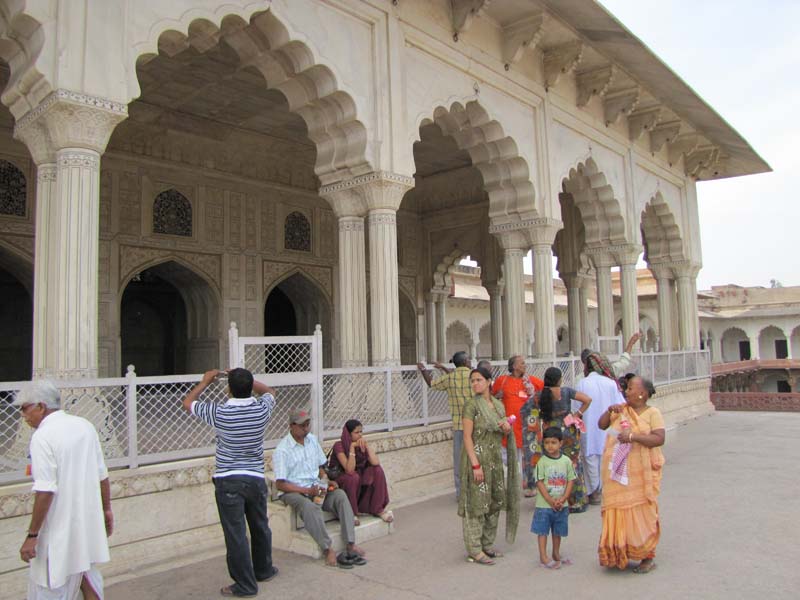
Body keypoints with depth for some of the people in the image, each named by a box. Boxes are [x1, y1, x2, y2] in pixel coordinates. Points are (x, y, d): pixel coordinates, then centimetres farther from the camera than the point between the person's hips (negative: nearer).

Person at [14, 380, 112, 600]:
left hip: (59, 527, -7)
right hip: (88, 521, 7)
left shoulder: (42, 437, -17)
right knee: (86, 571, 22)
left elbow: (45, 491, -21)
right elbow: (102, 475, 9)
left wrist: (32, 535, -15)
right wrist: (107, 508, 19)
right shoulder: (85, 426, 4)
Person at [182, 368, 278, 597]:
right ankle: (264, 570, 38)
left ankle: (245, 584, 11)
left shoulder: (219, 413, -15)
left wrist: (206, 381, 14)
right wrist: (245, 378, 15)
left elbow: (188, 402, 3)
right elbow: (269, 391, 17)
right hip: (256, 478, 4)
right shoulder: (262, 409, -8)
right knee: (260, 527, 21)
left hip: (228, 481, -4)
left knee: (235, 533, 4)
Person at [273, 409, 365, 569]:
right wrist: (308, 491, -21)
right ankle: (328, 550, -31)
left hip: (316, 487, 6)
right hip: (293, 492, -6)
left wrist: (326, 481, -1)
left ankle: (350, 545, -26)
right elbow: (280, 484, -14)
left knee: (341, 495, -21)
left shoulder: (312, 440, 9)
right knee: (310, 506, -37)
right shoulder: (282, 450, -12)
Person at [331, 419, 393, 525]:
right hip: (340, 482, -5)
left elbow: (376, 463, -17)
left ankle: (377, 509, -7)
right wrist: (352, 447, -33)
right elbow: (350, 470, -30)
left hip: (360, 482, 5)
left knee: (377, 470, -16)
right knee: (353, 477, -36)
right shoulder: (339, 446, -19)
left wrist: (366, 445, -21)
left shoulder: (362, 445, -2)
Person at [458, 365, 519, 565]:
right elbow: (467, 437, -14)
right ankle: (474, 550, 7)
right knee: (477, 503, -2)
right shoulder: (471, 405, -10)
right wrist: (475, 465, -20)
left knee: (495, 502, 13)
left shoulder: (498, 405, 9)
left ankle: (487, 544, 26)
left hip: (495, 459, 7)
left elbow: (504, 434, 19)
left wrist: (507, 428, -5)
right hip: (478, 457, -7)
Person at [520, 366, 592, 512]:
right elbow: (587, 400, -14)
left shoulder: (540, 396, -6)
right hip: (568, 432, -1)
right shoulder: (566, 392, -9)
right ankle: (576, 501, 17)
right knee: (572, 465, 11)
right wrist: (578, 413, -6)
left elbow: (525, 409, -4)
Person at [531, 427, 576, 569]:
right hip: (544, 504, -3)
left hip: (561, 505, 3)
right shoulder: (542, 462, -9)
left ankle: (556, 555, 32)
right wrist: (551, 501, -15)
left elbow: (571, 481, 1)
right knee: (543, 531, 3)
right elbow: (539, 483, -10)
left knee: (558, 531, 16)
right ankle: (543, 557, 13)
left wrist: (563, 499, -10)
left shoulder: (566, 461, -1)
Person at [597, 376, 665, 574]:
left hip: (641, 474, -4)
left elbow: (659, 439, -16)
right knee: (617, 512, 7)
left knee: (641, 513, 2)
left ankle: (647, 558, 16)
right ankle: (618, 555, 20)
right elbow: (602, 425, 13)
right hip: (617, 473, 5)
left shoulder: (652, 413, -5)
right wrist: (609, 411, -3)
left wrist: (633, 436, -24)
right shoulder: (621, 410, 10)